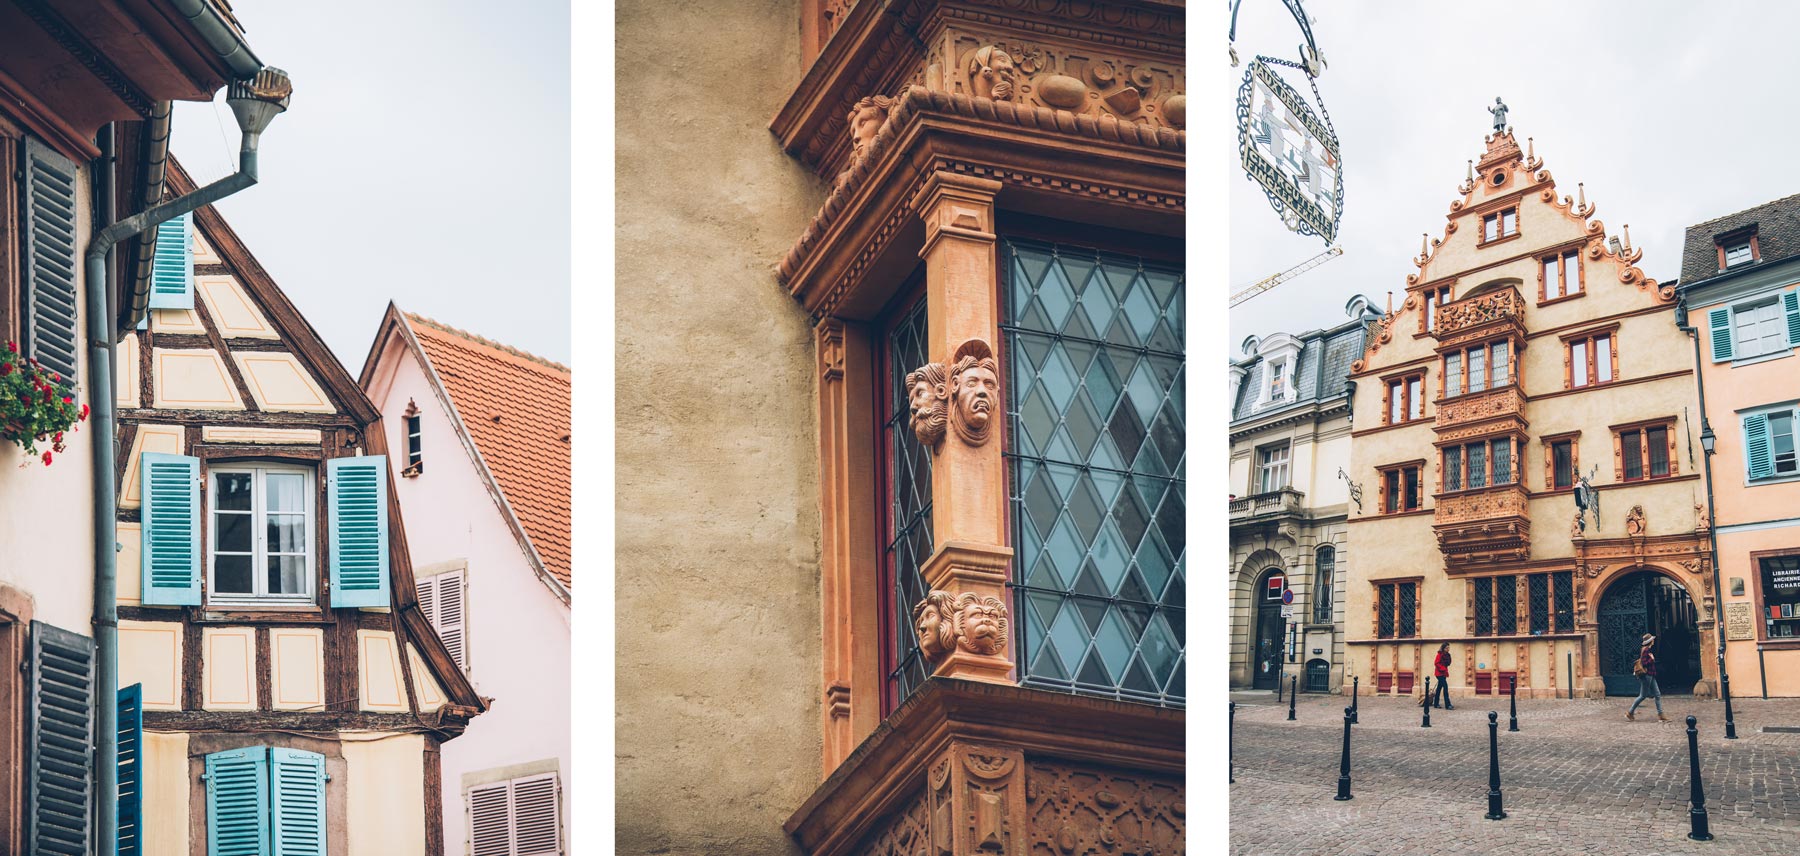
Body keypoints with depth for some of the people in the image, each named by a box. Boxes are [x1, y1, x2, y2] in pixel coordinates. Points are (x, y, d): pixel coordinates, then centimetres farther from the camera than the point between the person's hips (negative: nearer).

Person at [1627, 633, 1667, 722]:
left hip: (1651, 676, 10)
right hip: (1646, 675, -10)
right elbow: (1644, 663, -23)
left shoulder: (1647, 649, 12)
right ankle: (1630, 712, 8)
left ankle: (1660, 715, 6)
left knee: (1658, 695, 6)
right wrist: (1651, 658, -15)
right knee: (1643, 696, -2)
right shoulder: (1645, 650, -17)